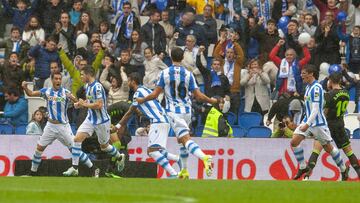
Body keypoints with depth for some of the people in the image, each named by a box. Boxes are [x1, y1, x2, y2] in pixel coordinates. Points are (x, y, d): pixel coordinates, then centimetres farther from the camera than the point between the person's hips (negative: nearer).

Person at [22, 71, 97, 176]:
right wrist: (25, 87, -19)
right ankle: (32, 172, 15)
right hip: (50, 125, 3)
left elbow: (77, 102, -20)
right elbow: (30, 94, 1)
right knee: (39, 148, 1)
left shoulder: (65, 92, -9)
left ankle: (93, 169, 2)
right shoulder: (47, 91, 0)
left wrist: (72, 98, -42)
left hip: (63, 126, -3)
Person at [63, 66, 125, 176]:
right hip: (90, 119, 8)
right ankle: (74, 168, -8)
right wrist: (80, 104, 3)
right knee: (77, 139, -9)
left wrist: (84, 104, -20)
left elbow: (99, 105, -29)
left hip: (101, 121, -8)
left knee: (104, 146, 11)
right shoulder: (88, 86, 5)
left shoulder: (97, 87, -23)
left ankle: (119, 157, 41)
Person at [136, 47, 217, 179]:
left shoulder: (165, 73, -5)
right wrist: (212, 101, 16)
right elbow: (198, 96, -3)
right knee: (181, 139, 21)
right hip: (187, 110, 4)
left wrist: (142, 100, 15)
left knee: (186, 139, -15)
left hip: (173, 111, -4)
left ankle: (204, 157, -41)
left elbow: (155, 94, -4)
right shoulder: (188, 74, 0)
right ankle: (184, 171, 24)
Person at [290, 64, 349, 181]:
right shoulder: (308, 87, 10)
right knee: (294, 142, -6)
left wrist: (307, 124, -29)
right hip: (308, 121, 9)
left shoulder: (316, 88, -19)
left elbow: (315, 109, -24)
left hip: (318, 123, -9)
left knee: (328, 147, 3)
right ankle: (302, 167, 5)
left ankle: (343, 169, 20)